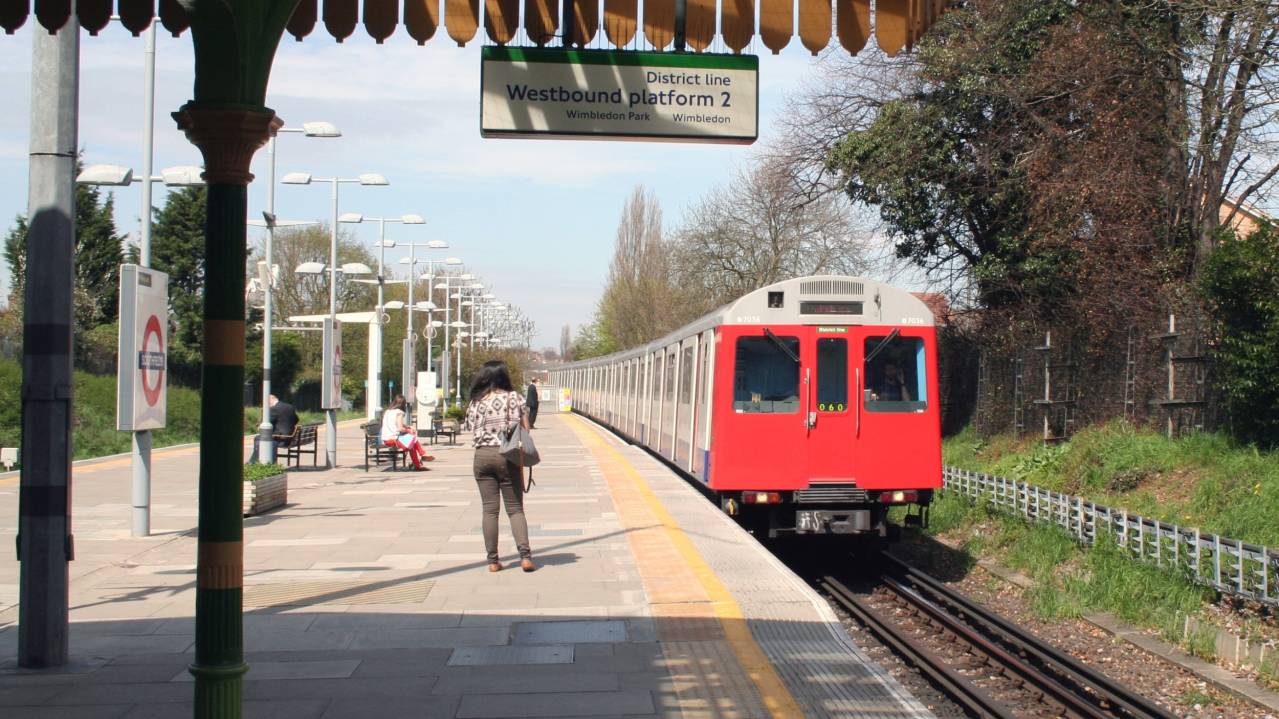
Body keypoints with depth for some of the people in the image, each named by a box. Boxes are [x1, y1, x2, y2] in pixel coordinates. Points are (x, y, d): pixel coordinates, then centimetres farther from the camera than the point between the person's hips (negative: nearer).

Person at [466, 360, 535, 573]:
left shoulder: (476, 402, 5)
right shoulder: (514, 398, -1)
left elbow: (473, 432, 3)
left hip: (482, 456, 2)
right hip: (507, 456, -2)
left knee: (489, 509, 6)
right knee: (515, 508, 5)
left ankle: (493, 560, 5)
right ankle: (525, 555, -9)